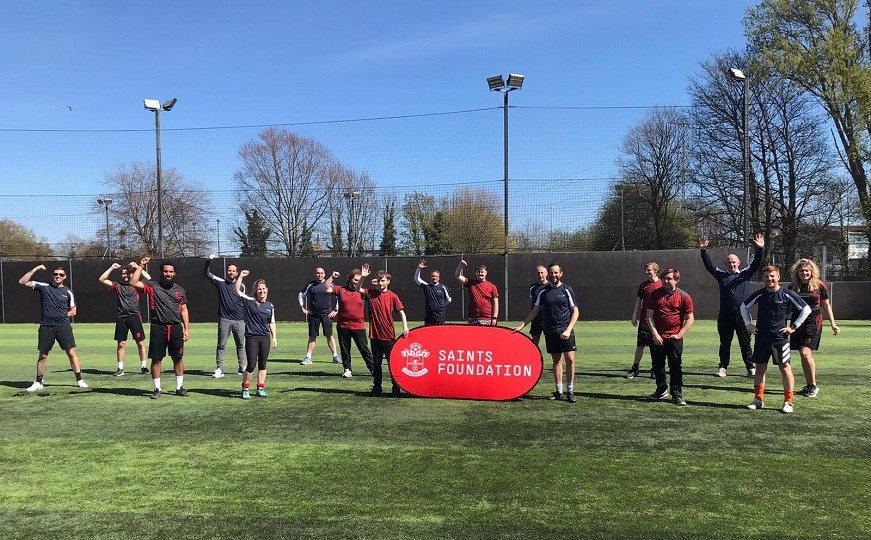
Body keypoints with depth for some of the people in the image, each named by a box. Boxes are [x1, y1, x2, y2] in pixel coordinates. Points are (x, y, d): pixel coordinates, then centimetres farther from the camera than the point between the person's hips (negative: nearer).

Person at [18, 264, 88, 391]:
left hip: (63, 327, 0)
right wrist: (35, 270, -8)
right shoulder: (43, 287, 4)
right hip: (46, 327, 0)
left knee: (71, 352, -4)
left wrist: (62, 316, -2)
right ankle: (38, 383, 20)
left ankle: (79, 380, 3)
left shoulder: (68, 292, 5)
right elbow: (23, 282, -3)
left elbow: (73, 311, 12)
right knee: (43, 355, 8)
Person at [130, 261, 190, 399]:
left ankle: (180, 387, 16)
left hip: (176, 328, 2)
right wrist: (141, 266, -6)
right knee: (156, 359, 3)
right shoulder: (152, 286, 4)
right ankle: (157, 389, 14)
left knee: (178, 358, 6)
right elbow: (133, 282, -9)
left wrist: (187, 328, 6)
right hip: (158, 328, -2)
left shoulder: (180, 289, 11)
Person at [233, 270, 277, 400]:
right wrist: (241, 276, -17)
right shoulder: (249, 302, -2)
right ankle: (245, 389, 11)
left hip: (265, 338, 4)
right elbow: (236, 290, -10)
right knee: (251, 365, -5)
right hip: (251, 338, -4)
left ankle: (260, 389, 20)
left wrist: (274, 338, 12)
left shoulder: (270, 306, 8)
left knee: (262, 364, 10)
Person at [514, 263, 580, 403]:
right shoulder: (543, 291, 5)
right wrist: (522, 325, 3)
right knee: (556, 360, 8)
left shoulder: (567, 290, 0)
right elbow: (535, 311, 11)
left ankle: (570, 391, 4)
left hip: (565, 330, -2)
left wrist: (568, 329, -11)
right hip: (550, 331, 2)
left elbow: (575, 311, 0)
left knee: (570, 359, -7)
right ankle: (559, 390, 15)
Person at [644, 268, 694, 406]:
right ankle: (661, 390, 30)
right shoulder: (654, 294, 3)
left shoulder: (684, 297, -1)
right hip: (656, 338, 3)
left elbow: (690, 318, 1)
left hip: (674, 338, -3)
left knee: (676, 366, -2)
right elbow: (649, 315, 1)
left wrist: (680, 334, -8)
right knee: (657, 365, 13)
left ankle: (677, 394, 6)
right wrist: (655, 334, -8)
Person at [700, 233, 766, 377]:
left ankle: (751, 368, 11)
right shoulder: (721, 275, 10)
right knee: (724, 343, 8)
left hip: (742, 314, -1)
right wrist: (703, 251, -13)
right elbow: (709, 265, 0)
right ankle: (723, 367, 16)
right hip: (725, 315, 1)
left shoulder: (744, 274, 8)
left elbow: (756, 264, -3)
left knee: (745, 343, 5)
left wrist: (760, 249, -18)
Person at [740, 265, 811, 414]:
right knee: (760, 368, 8)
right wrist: (748, 324, 9)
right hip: (761, 338, 3)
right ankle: (758, 399, 18)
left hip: (780, 338, -3)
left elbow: (806, 309, -2)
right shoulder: (759, 294, 2)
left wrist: (793, 326, -4)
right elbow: (744, 307, 17)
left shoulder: (787, 294, -7)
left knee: (785, 368, -3)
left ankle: (788, 402, 6)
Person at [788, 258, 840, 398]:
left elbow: (826, 305, 6)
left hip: (813, 322, -4)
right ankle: (808, 386, 18)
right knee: (803, 355, 7)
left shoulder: (819, 286, -1)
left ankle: (814, 386, -1)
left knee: (805, 352, -15)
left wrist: (833, 324, 2)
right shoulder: (793, 287, 6)